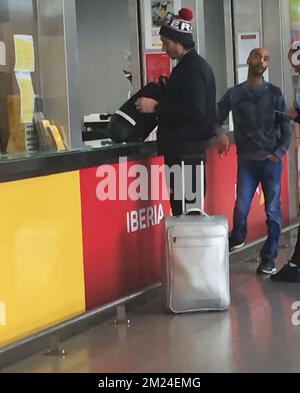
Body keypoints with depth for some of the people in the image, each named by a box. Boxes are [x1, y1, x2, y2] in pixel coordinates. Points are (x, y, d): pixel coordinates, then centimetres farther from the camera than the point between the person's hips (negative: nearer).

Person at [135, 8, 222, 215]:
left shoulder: (193, 69, -14)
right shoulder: (188, 65, 16)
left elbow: (194, 111, -23)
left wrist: (156, 107, -18)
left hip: (187, 150, -10)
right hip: (182, 148, 10)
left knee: (184, 207, -9)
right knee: (180, 206, 12)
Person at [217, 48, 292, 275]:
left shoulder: (274, 93, 5)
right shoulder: (234, 94, 5)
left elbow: (286, 129, 3)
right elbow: (216, 121, 3)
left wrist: (278, 154, -7)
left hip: (271, 162, 0)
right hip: (246, 161, 0)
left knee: (272, 212, 0)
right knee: (241, 208, -6)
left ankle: (269, 258, 10)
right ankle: (237, 239, 24)